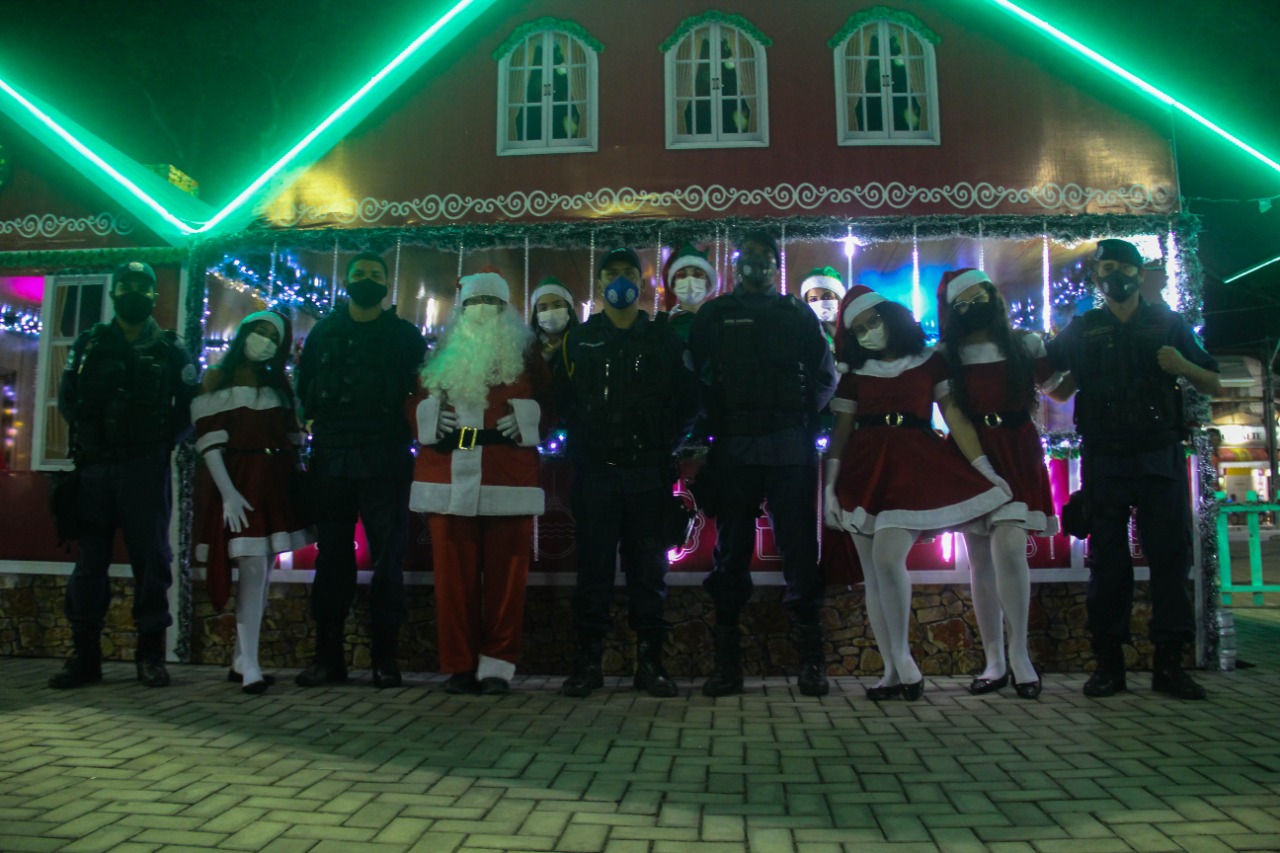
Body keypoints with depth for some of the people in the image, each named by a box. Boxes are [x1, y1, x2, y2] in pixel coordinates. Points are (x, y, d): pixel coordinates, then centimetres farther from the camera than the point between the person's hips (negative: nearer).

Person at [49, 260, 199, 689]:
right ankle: (84, 655, 14)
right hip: (94, 468, 2)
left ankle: (151, 654, 9)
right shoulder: (89, 344, 10)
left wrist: (164, 439, -4)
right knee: (88, 561, 5)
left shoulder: (170, 349, 6)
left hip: (146, 469, -2)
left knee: (151, 560, 0)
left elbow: (191, 405, 5)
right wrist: (88, 435, 2)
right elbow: (67, 398, 13)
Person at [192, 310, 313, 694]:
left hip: (275, 485, 5)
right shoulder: (217, 379, 1)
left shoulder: (279, 384, 16)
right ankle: (249, 669, -7)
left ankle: (240, 662, 19)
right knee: (253, 571, -12)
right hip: (237, 484, -5)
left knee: (262, 575, 8)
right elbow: (209, 441, -8)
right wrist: (228, 493, -17)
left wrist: (296, 482, 4)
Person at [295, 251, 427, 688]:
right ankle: (328, 655, 13)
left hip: (384, 460, -2)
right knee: (331, 557, 6)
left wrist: (401, 429, -6)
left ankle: (385, 656, 5)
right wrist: (319, 427, 3)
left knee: (387, 557, -2)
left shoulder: (405, 335, 9)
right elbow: (304, 390, 14)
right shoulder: (323, 332, 15)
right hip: (331, 459, 3)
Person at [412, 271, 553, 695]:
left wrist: (525, 422, -10)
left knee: (505, 574, -2)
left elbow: (545, 404, 8)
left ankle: (497, 665, 8)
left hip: (508, 479, -2)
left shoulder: (524, 351, 12)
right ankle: (460, 666, 10)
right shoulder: (443, 353, 18)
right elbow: (420, 402, 17)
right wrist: (432, 416, -3)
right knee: (454, 573, 1)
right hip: (450, 477, 2)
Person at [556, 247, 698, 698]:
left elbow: (686, 401, 9)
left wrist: (666, 444, 1)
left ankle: (649, 660, 13)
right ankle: (588, 661, 11)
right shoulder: (578, 339, 11)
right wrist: (581, 444, -1)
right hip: (595, 471, 0)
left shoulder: (664, 339, 10)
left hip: (648, 472, 0)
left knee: (649, 567, 4)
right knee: (594, 565, 2)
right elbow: (563, 400, 7)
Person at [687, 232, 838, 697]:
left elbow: (824, 376, 11)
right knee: (731, 550, 3)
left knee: (799, 546, -1)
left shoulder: (797, 314, 14)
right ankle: (726, 661, 10)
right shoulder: (713, 316, 13)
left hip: (790, 448, 0)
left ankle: (810, 659, 6)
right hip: (732, 448, 0)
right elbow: (696, 379, 6)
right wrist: (716, 422, -3)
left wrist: (803, 418, 1)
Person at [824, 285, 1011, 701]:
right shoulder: (854, 372, 15)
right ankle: (893, 669, 8)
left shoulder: (930, 362, 10)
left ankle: (902, 657, -6)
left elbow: (954, 416, 5)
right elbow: (841, 431, 10)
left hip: (914, 467, -2)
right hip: (863, 470, 3)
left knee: (887, 557, -21)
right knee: (873, 574, 0)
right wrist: (829, 483, 0)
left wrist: (984, 468, -3)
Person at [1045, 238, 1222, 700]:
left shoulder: (1169, 324, 12)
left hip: (1160, 458, 0)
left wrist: (1182, 367, -7)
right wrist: (1070, 379, -1)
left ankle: (1169, 662, 5)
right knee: (1107, 559, 2)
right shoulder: (1081, 330, 12)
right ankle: (1108, 662, 7)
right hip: (1104, 461, 0)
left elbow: (1214, 385, 11)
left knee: (1169, 554, -2)